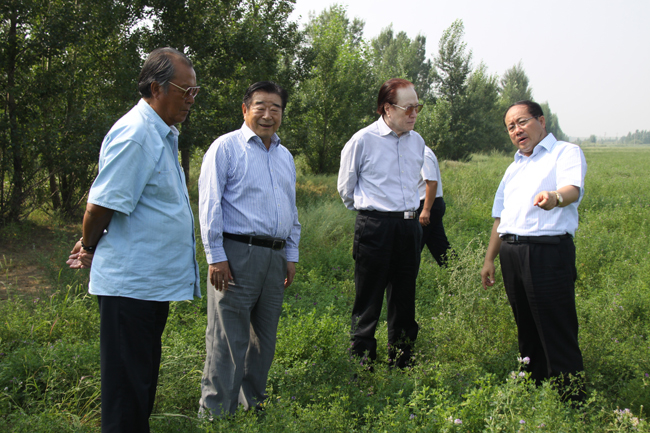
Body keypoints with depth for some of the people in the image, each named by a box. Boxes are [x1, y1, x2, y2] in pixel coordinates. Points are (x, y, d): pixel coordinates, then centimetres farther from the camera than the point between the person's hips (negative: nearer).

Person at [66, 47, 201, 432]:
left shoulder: (163, 135, 15)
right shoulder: (135, 135, -18)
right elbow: (101, 205, -18)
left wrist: (91, 246, 15)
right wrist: (90, 249, -1)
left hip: (154, 281, 10)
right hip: (131, 282, -10)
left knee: (144, 376, 19)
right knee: (127, 388, 0)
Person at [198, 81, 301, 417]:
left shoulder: (285, 156, 18)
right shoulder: (226, 147, -3)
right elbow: (209, 204, -8)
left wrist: (291, 256, 18)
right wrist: (216, 257, -13)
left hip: (275, 257, 7)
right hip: (237, 254, -7)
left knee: (264, 339, 13)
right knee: (228, 339, -5)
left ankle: (252, 403, 26)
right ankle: (215, 413, 4)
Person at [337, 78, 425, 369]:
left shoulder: (417, 141, 10)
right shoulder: (363, 141, -6)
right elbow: (346, 187, 7)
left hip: (409, 227, 5)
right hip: (374, 229, -5)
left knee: (404, 304, 12)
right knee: (368, 304, 0)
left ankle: (400, 366, 23)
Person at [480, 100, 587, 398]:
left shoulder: (565, 153, 1)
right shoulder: (514, 167, 24)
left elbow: (573, 189, -20)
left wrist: (555, 197, -42)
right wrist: (489, 259, 19)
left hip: (548, 252, -7)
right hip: (511, 254, 7)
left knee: (558, 334, -8)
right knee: (527, 330, 13)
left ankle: (571, 403, -3)